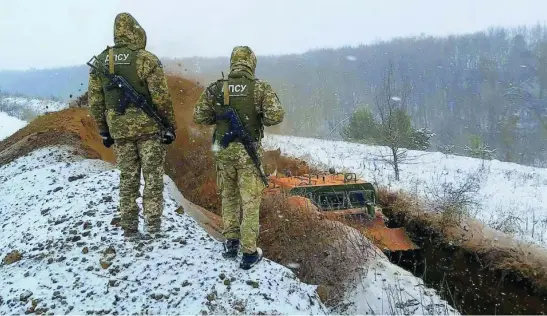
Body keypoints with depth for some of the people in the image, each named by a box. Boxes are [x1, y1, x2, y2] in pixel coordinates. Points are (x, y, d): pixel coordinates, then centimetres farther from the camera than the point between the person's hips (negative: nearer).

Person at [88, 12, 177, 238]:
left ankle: (129, 227, 17)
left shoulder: (100, 61, 6)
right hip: (149, 127, -4)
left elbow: (95, 101, 8)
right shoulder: (146, 59, -10)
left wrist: (104, 131, 15)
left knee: (128, 178, 12)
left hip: (119, 130, 4)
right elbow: (161, 98, -13)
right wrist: (170, 127, -4)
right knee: (152, 177, 6)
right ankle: (153, 223, 8)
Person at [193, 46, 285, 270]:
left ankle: (230, 244, 28)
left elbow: (199, 117, 1)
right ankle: (249, 253, 11)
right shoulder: (261, 88, -10)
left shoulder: (216, 88, -2)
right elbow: (276, 117, -18)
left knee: (228, 197, 20)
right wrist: (260, 119, 2)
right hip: (248, 152, -3)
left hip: (223, 150, 3)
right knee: (250, 202, 6)